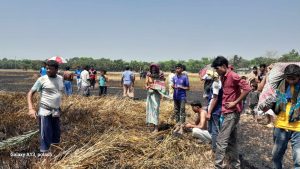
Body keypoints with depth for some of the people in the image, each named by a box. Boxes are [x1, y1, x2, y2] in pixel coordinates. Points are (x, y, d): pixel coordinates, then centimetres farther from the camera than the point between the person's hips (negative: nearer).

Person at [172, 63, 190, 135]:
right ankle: (177, 126, 20)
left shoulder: (185, 77, -6)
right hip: (175, 96, 5)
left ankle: (181, 127, -6)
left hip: (182, 97, -5)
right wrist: (173, 86, -6)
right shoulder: (174, 77, 8)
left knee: (182, 111, -7)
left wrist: (181, 87, -18)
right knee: (176, 111, 10)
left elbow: (188, 88, -2)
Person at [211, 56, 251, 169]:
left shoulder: (233, 76, -14)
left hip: (232, 113, -9)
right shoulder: (223, 77, 13)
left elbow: (247, 88, -22)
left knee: (221, 141, -8)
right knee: (232, 141, 14)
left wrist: (235, 102, -18)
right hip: (228, 112, 9)